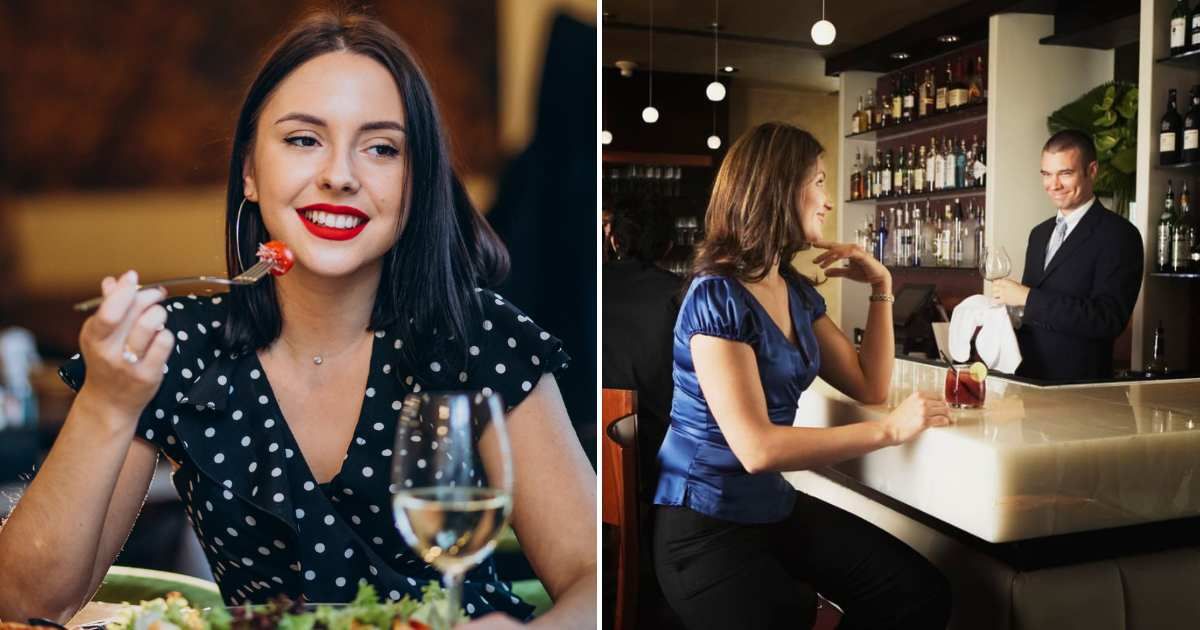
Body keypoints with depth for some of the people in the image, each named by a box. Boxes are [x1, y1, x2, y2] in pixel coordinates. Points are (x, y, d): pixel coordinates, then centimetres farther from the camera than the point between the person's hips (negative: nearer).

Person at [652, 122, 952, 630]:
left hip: (775, 506, 8)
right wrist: (891, 429, -22)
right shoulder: (718, 297, -18)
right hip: (704, 525, -7)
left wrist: (881, 290, 5)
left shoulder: (797, 293, 8)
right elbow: (757, 448, -25)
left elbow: (870, 388, 14)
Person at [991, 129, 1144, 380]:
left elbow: (1108, 319, -19)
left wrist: (1028, 298, -22)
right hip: (1027, 377, 6)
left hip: (1079, 385, -6)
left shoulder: (1119, 235, -8)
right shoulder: (1039, 234, 13)